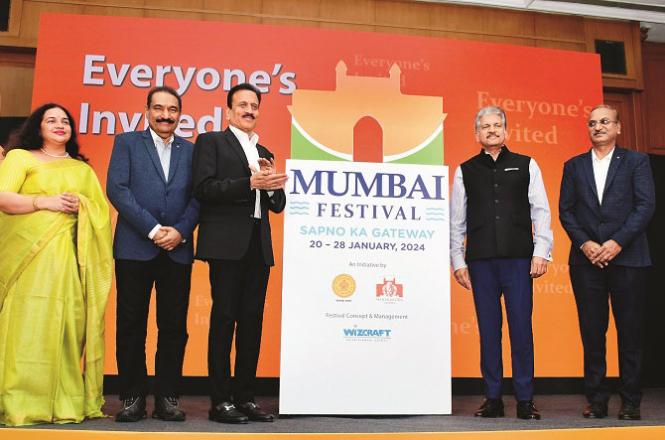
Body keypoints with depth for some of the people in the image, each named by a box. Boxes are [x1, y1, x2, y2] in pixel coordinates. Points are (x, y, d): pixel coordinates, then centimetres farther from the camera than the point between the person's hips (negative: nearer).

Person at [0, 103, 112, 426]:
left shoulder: (82, 169, 23)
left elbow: (100, 209, 15)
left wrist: (82, 205, -3)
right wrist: (44, 201, -12)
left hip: (69, 255, 3)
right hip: (28, 253, -3)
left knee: (67, 326, -2)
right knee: (28, 325, -8)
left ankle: (66, 402, 4)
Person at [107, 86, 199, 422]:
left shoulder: (191, 150, 14)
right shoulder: (127, 142, 8)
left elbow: (198, 196, 7)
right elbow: (117, 189, -4)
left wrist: (180, 231, -10)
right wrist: (153, 229, -12)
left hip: (177, 250, 2)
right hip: (135, 248, -1)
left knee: (174, 327, 3)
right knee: (131, 326, 2)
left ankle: (167, 398, 13)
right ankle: (132, 397, 13)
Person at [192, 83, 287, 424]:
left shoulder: (265, 153, 22)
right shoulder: (211, 142, 6)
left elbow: (277, 205, 18)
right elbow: (203, 188, -9)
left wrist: (273, 185, -3)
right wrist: (250, 183, -16)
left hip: (259, 245, 6)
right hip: (227, 243, -5)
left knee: (252, 321, 6)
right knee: (224, 318, -4)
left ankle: (245, 397, 13)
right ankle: (221, 400, 3)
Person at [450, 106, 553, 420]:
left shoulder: (526, 165, 11)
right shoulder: (465, 171, 12)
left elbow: (540, 211, 6)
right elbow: (456, 220, 10)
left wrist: (541, 252, -3)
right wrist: (458, 261, 5)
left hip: (518, 258, -1)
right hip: (480, 261, 1)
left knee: (521, 327, 0)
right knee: (488, 329, 4)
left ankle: (525, 400, 9)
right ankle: (493, 398, 13)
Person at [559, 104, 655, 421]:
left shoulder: (636, 162, 7)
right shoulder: (574, 166, 13)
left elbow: (646, 205, -3)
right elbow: (565, 210, 8)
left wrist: (618, 242, -13)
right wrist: (584, 244, -7)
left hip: (626, 257, -1)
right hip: (586, 260, 2)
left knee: (630, 332, 2)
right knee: (592, 332, 4)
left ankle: (631, 402, 12)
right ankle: (596, 400, 12)